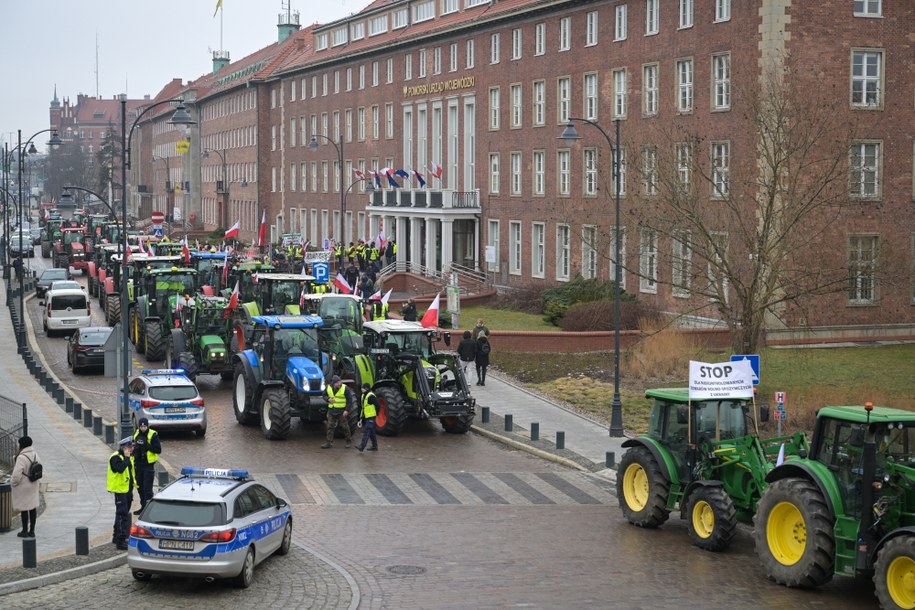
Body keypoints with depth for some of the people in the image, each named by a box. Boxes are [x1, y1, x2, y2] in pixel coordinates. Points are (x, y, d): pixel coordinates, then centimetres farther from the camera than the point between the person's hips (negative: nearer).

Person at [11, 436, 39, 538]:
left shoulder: (21, 458, -24)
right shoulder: (35, 454, 0)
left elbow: (16, 475, -24)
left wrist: (13, 483, -7)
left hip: (23, 486, -7)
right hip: (33, 485, 7)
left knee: (24, 508, 4)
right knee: (33, 507, 12)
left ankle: (25, 531, 13)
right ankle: (32, 531, 19)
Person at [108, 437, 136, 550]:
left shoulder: (129, 457, 13)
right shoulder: (116, 457, -16)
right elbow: (120, 469, -34)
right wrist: (126, 457, -27)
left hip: (128, 489, 9)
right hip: (120, 490, -9)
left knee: (121, 514, 19)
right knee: (122, 515, -13)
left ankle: (117, 537, 32)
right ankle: (121, 541, -14)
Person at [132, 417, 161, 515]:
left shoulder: (153, 435, -11)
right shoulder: (136, 434, 8)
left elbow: (158, 450, -15)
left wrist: (147, 446, -25)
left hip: (148, 465, -7)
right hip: (139, 464, 7)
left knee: (147, 488, -9)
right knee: (140, 487, 15)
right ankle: (143, 507, 28)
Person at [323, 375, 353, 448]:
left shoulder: (345, 388, -12)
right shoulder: (328, 388, -1)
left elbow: (349, 399, -7)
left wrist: (347, 410, -14)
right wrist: (328, 399, -11)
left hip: (342, 411, -4)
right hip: (331, 411, 4)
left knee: (345, 426, 4)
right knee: (330, 427, 3)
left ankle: (349, 442, 18)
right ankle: (329, 443, 9)